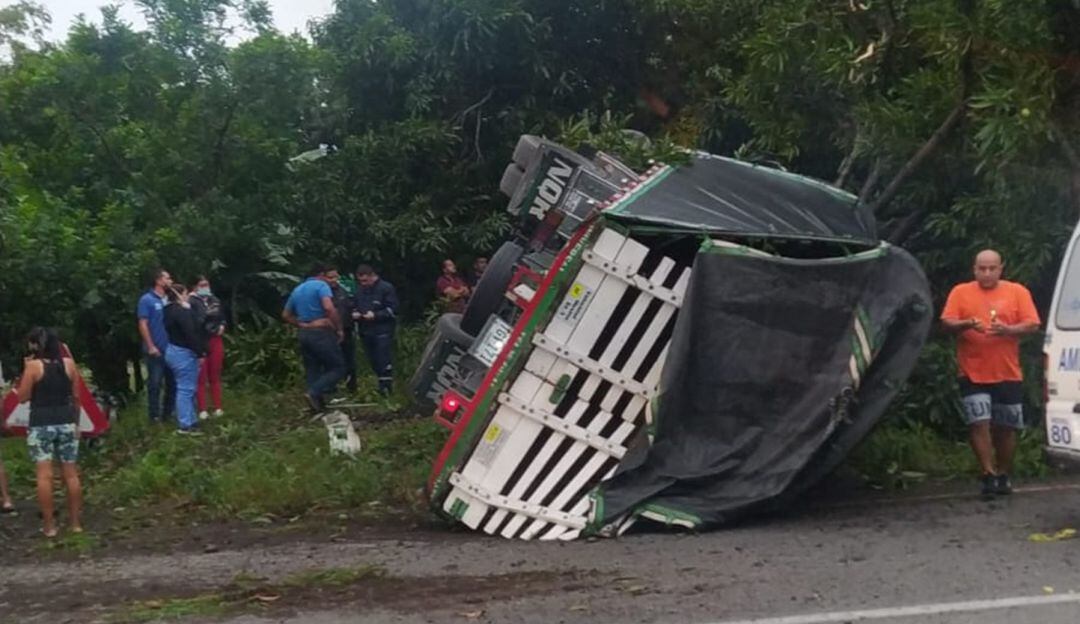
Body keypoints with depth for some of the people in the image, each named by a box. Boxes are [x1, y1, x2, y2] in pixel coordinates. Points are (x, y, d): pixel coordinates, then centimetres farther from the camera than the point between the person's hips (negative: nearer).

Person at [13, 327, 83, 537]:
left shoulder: (33, 366, -9)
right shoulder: (68, 363, 1)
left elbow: (22, 397, -4)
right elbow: (76, 395, 7)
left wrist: (26, 369, 3)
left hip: (41, 425, -3)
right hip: (66, 422, 4)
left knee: (44, 475, -1)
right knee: (71, 474, 9)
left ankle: (49, 525, 0)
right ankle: (75, 522, 15)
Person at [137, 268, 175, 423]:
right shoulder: (147, 300, -7)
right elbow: (143, 325, -10)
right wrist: (151, 346, -15)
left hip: (170, 349, 6)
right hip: (155, 350, -6)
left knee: (172, 382, 10)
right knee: (155, 384, 1)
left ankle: (168, 413, 21)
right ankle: (155, 415, 9)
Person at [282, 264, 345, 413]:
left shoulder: (297, 290, 18)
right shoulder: (321, 286, -7)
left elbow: (286, 315, 21)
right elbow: (329, 308, -23)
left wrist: (301, 324, 12)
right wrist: (339, 329, -15)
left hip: (303, 334, 8)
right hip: (321, 333, -8)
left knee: (312, 372, 11)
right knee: (337, 368, -2)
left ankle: (317, 401, 9)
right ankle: (314, 393, -17)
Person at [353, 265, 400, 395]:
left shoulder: (386, 288, -5)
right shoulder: (360, 291, 15)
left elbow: (393, 310, -9)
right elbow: (356, 307, 27)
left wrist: (375, 315, -19)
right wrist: (355, 314, 3)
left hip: (383, 331, -6)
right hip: (366, 332, 6)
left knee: (384, 362, -11)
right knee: (374, 363, 7)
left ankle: (386, 387, -6)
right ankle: (381, 386, 15)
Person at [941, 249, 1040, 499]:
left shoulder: (1018, 292, 6)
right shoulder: (961, 292, 5)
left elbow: (1032, 325, 0)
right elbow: (946, 323, -2)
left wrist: (1007, 330, -18)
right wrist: (967, 324, -23)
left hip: (1008, 374, 1)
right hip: (973, 373, -1)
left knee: (1005, 427, 8)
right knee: (980, 423, -12)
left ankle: (1003, 476, 22)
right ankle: (989, 475, -8)